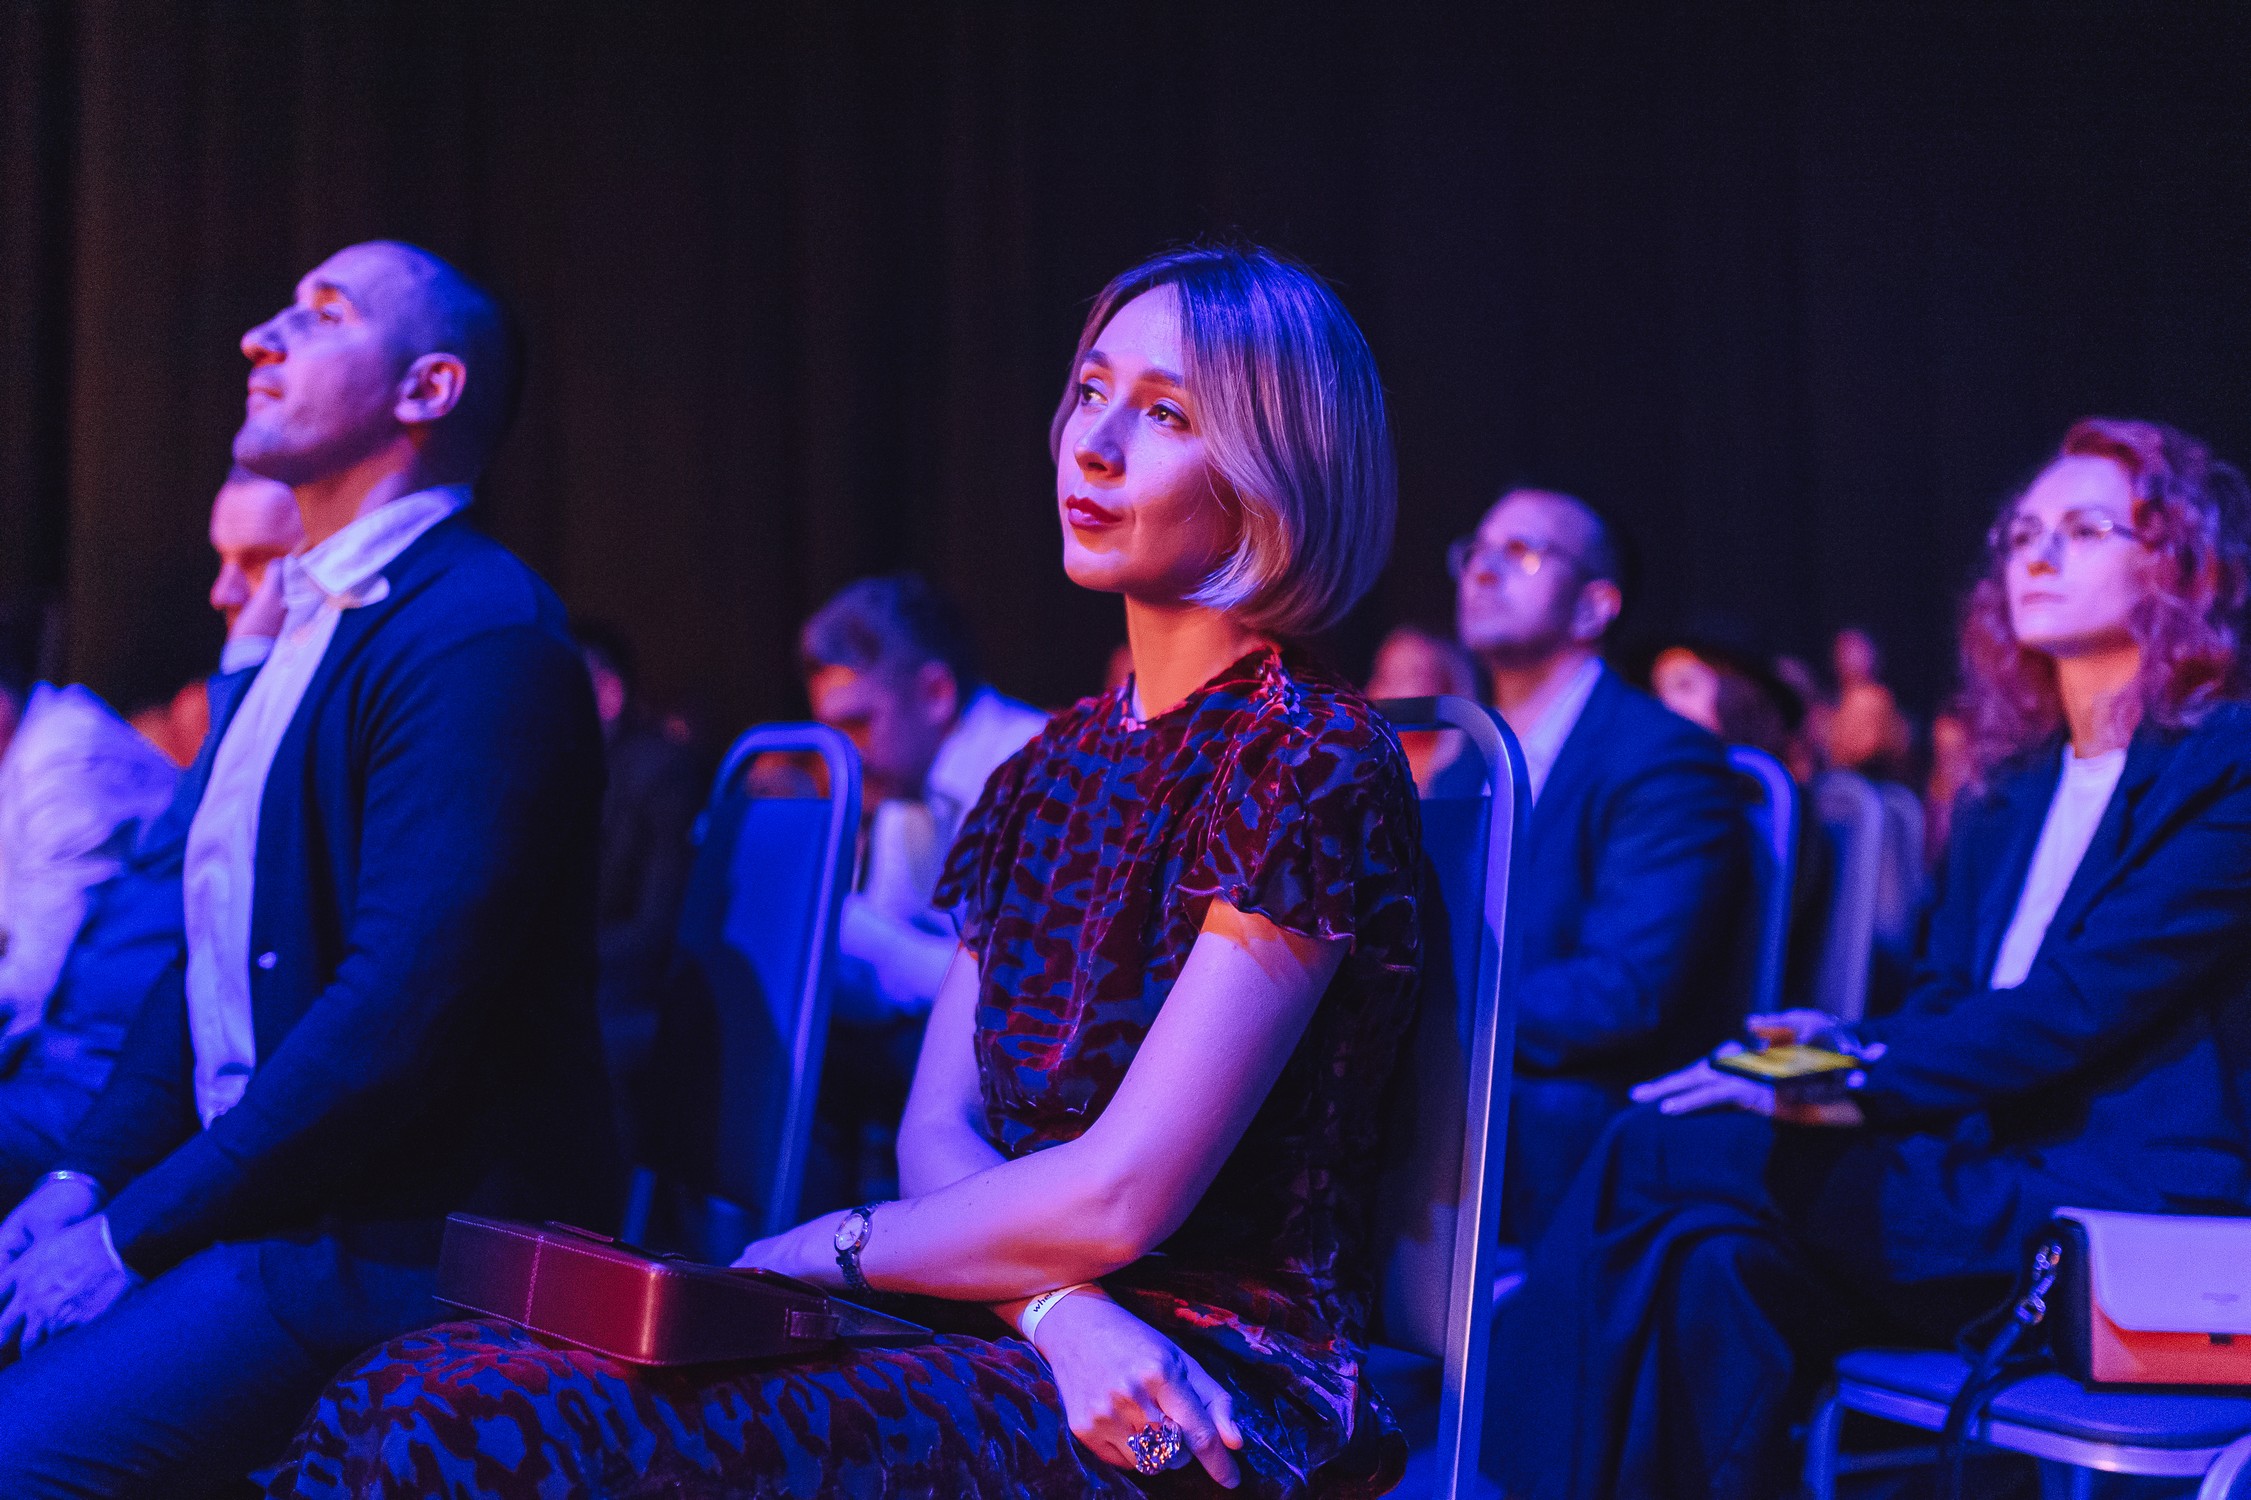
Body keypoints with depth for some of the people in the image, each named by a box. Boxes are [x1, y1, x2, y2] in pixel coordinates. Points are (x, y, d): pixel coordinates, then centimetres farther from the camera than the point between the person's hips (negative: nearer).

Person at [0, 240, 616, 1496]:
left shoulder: (482, 636, -15)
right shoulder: (310, 620, 17)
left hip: (405, 1241, -9)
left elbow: (404, 1008, -22)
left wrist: (135, 1230, -17)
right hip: (249, 1194, 9)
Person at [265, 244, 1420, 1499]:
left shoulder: (1309, 763, -10)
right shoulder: (1055, 771, 16)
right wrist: (1057, 1310, -13)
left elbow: (1122, 1194, -16)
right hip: (1022, 1351, 7)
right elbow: (936, 1133, 8)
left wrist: (822, 1251, -3)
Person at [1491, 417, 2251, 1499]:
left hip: (2135, 1211, -7)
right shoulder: (2012, 793, 22)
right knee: (1711, 1265, -22)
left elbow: (2090, 1000, -13)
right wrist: (1850, 1045, -8)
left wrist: (1864, 1087, -18)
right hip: (1992, 1186, 7)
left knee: (1670, 1150, -21)